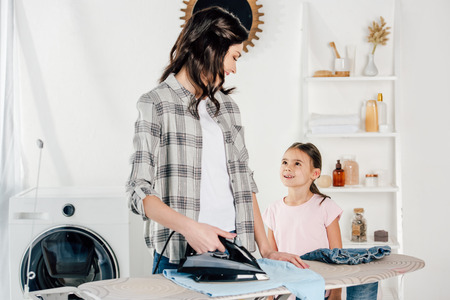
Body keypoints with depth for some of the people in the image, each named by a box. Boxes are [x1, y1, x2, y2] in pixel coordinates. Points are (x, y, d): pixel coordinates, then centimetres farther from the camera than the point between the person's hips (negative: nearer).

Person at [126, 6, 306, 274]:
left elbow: (244, 182, 12)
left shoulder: (227, 105, 14)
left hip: (231, 246, 5)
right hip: (181, 254, -5)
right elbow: (140, 192, -12)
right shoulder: (157, 103, -6)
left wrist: (266, 250, 6)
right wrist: (189, 227, -27)